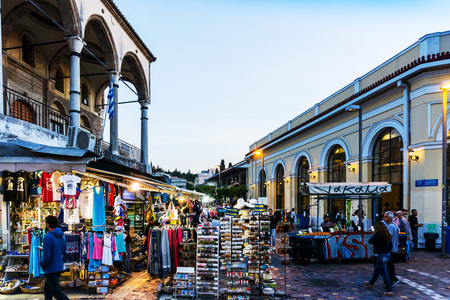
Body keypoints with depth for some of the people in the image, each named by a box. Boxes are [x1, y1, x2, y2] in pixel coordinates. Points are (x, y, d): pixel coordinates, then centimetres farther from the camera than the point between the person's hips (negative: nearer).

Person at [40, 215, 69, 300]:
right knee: (47, 291, 20)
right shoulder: (61, 236, 6)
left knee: (56, 291, -2)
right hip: (59, 267, 9)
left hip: (52, 269, -9)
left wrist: (42, 264, -1)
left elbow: (46, 256, -23)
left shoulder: (48, 237, -20)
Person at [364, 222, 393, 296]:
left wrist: (374, 234, -5)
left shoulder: (378, 235, -18)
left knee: (384, 273, -3)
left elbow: (370, 241, -12)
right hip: (387, 255, 9)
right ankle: (370, 283, 40)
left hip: (381, 256, -9)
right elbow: (390, 245, 13)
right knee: (376, 271, 23)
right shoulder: (387, 236, 6)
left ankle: (389, 291, 0)